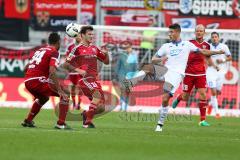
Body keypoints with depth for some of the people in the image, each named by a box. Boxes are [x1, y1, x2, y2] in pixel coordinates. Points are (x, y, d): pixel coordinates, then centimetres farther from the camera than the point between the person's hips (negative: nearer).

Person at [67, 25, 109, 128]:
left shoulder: (94, 49, 17)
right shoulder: (78, 49, -2)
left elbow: (106, 62, 21)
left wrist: (106, 54, 1)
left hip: (94, 79, 7)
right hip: (84, 79, -7)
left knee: (101, 108, 1)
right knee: (98, 95, -31)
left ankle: (86, 114, 29)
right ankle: (88, 121, -26)